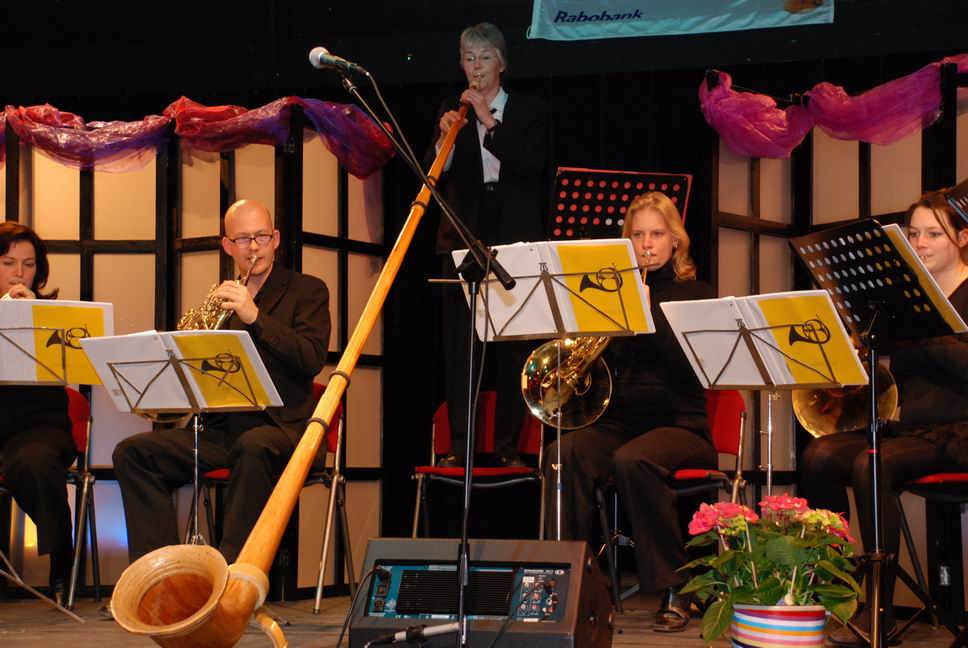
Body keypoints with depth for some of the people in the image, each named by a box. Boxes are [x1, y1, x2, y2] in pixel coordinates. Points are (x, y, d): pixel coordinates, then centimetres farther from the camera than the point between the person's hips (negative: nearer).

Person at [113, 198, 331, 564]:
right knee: (131, 453, -14)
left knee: (253, 448, -40)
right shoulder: (218, 299, 21)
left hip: (281, 427, -5)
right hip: (220, 429, 5)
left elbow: (312, 359, -11)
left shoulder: (306, 291, 7)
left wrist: (254, 317, -20)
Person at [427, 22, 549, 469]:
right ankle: (460, 446, 0)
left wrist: (489, 121, -13)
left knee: (513, 348, -2)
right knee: (458, 346, -3)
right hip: (463, 239, 1)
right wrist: (444, 139, -14)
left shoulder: (529, 111, 8)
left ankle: (508, 446, 4)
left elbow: (532, 164, -9)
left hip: (514, 241, -1)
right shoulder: (452, 111, 12)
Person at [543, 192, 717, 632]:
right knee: (566, 453, -30)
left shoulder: (695, 294, 6)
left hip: (678, 425, -3)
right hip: (618, 421, 3)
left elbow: (693, 369, -10)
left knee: (632, 460, -37)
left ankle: (675, 589, -25)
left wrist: (649, 315, -19)